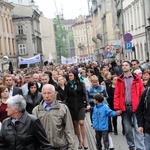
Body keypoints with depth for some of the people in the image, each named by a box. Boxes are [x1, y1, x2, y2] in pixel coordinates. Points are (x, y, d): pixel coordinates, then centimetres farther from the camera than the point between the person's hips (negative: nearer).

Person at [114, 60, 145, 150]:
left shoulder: (136, 78, 3)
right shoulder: (119, 80, 7)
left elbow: (142, 93, 0)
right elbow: (117, 95, 4)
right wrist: (117, 108, -5)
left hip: (135, 107, -2)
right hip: (125, 107, 2)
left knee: (138, 129, -4)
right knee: (127, 129, 10)